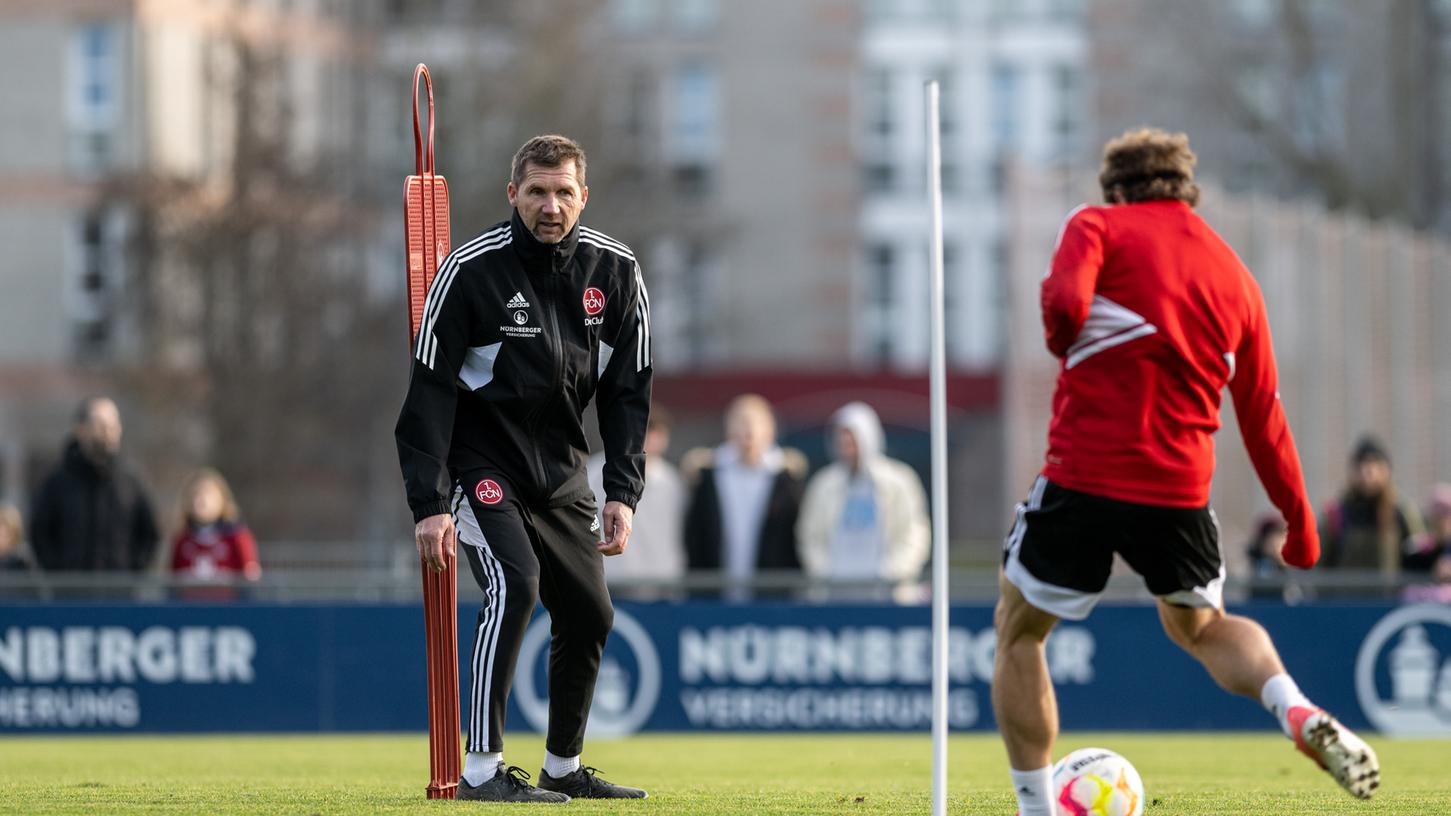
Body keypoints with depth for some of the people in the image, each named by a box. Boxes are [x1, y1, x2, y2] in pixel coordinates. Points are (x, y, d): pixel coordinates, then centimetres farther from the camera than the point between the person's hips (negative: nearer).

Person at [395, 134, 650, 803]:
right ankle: (482, 769, -22)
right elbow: (430, 390, -14)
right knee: (515, 583, -24)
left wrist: (623, 493, -5)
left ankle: (564, 767, 21)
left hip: (562, 468, 5)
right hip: (480, 463, -5)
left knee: (589, 614, 4)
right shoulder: (471, 269, -16)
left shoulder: (615, 271, -3)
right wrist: (429, 504, -20)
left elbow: (628, 390, 4)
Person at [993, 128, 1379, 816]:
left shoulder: (1096, 226, 2)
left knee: (1018, 630, 18)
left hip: (1083, 478, -4)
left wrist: (1063, 344, 5)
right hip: (1181, 492, 4)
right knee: (1200, 627, 28)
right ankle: (1301, 716, 0)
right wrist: (1299, 523, 22)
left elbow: (1064, 303, -19)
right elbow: (1262, 417, 15)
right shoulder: (1234, 277, 13)